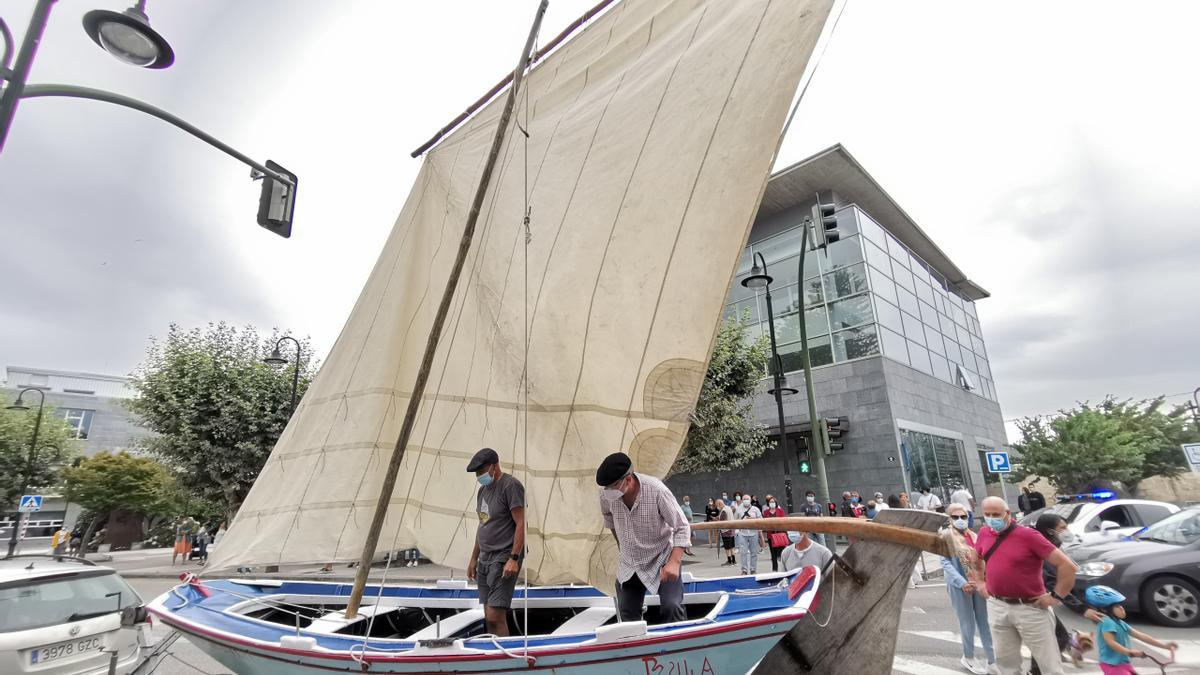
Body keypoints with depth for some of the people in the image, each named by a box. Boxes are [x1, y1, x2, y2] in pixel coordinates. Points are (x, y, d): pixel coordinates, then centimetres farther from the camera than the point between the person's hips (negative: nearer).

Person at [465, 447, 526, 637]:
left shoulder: (511, 486, -11)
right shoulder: (483, 489, 16)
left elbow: (521, 524, -15)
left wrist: (514, 559, -20)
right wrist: (474, 559, 21)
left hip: (504, 559, -8)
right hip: (485, 559, 9)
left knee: (495, 616, -12)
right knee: (488, 618, 9)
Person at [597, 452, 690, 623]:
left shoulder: (657, 490, -31)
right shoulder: (606, 494, -18)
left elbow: (682, 528, -21)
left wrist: (674, 562, -32)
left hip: (660, 560, -4)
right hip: (628, 564, 4)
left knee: (672, 608, -17)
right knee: (627, 613, 11)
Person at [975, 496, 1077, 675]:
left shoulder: (1028, 535, -16)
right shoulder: (984, 534, 1)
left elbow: (1067, 565, -15)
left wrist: (1056, 596, -12)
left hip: (1030, 608, -5)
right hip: (997, 607, 5)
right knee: (1005, 660, 18)